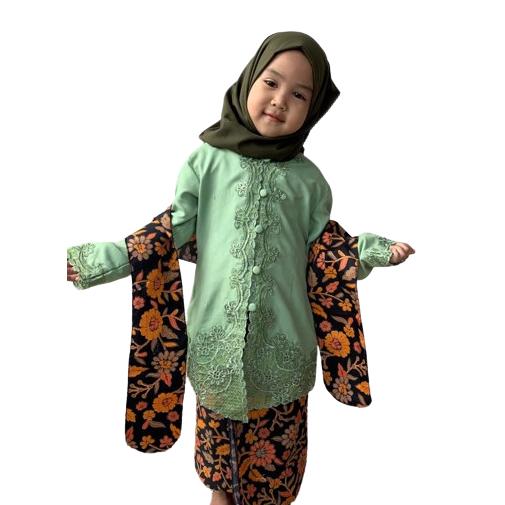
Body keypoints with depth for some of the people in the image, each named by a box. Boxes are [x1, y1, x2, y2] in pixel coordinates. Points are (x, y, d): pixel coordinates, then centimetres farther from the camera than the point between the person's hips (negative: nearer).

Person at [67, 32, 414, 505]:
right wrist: (85, 261, -5)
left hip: (283, 342, 1)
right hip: (217, 334, 0)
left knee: (276, 441, 15)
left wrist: (376, 250, -2)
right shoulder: (207, 159, -3)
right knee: (218, 427, 18)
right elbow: (170, 233, -2)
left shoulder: (309, 179, 2)